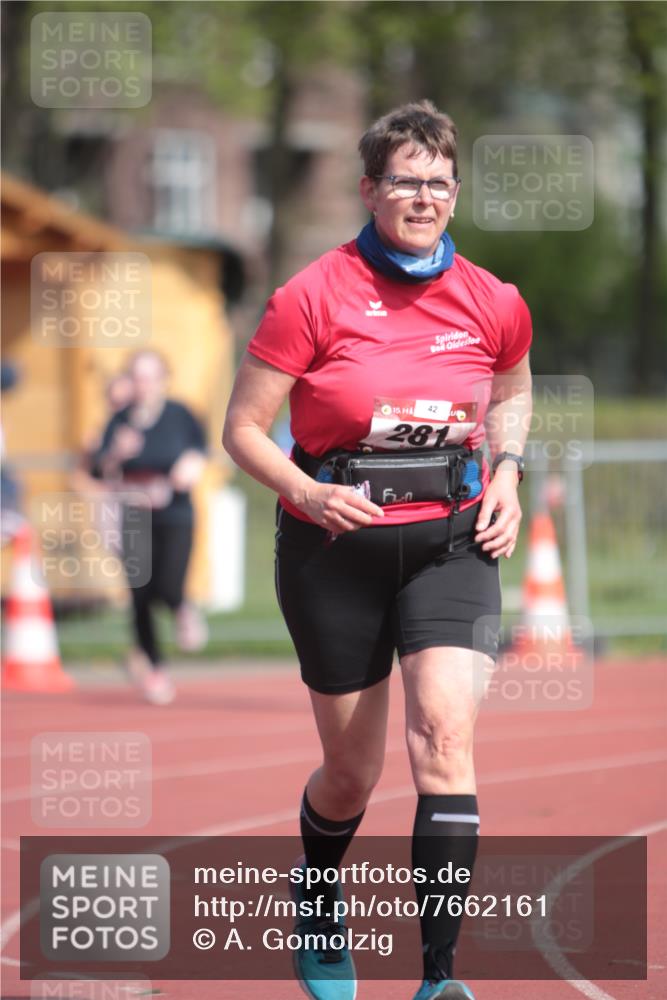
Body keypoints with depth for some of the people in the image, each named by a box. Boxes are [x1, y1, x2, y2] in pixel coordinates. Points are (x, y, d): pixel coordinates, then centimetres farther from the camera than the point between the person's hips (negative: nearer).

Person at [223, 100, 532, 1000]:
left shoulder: (493, 305, 1)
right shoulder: (314, 298, -9)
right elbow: (244, 429, -5)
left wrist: (506, 473, 5)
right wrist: (308, 491, -22)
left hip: (450, 542, 1)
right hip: (337, 546, -1)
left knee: (446, 732, -20)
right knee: (353, 773, 9)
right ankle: (317, 902, 44)